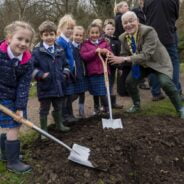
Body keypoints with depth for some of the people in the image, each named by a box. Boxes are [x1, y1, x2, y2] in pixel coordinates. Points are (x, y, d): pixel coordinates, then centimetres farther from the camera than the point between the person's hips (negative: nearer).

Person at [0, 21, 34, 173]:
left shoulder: (28, 61, -12)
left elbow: (24, 85, -12)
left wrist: (20, 107, -16)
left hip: (17, 96, 5)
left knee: (16, 125, 14)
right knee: (13, 126, -7)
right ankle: (13, 161, 8)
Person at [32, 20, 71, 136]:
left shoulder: (60, 50, 7)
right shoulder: (37, 51, -10)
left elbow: (65, 64, 19)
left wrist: (65, 73, 3)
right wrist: (41, 75, -23)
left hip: (58, 85, 5)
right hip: (45, 87, -5)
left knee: (58, 107, 21)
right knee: (44, 110, 8)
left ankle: (59, 125, 42)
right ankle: (44, 130, 21)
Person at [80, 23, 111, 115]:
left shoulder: (104, 43, 8)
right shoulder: (85, 44, 4)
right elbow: (84, 56, -9)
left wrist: (106, 52, -14)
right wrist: (95, 51, -18)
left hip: (103, 71, 0)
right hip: (92, 72, 0)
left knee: (103, 93, -4)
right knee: (95, 93, 12)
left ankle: (106, 108, 17)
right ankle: (96, 108, 30)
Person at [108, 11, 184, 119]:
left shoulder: (148, 31, -30)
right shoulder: (123, 37, -9)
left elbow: (146, 55, -38)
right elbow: (124, 55, -1)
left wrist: (125, 59, -44)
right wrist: (117, 59, -24)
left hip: (158, 62, -6)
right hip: (141, 64, 6)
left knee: (165, 83, -26)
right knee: (129, 81, -2)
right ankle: (137, 105, 24)